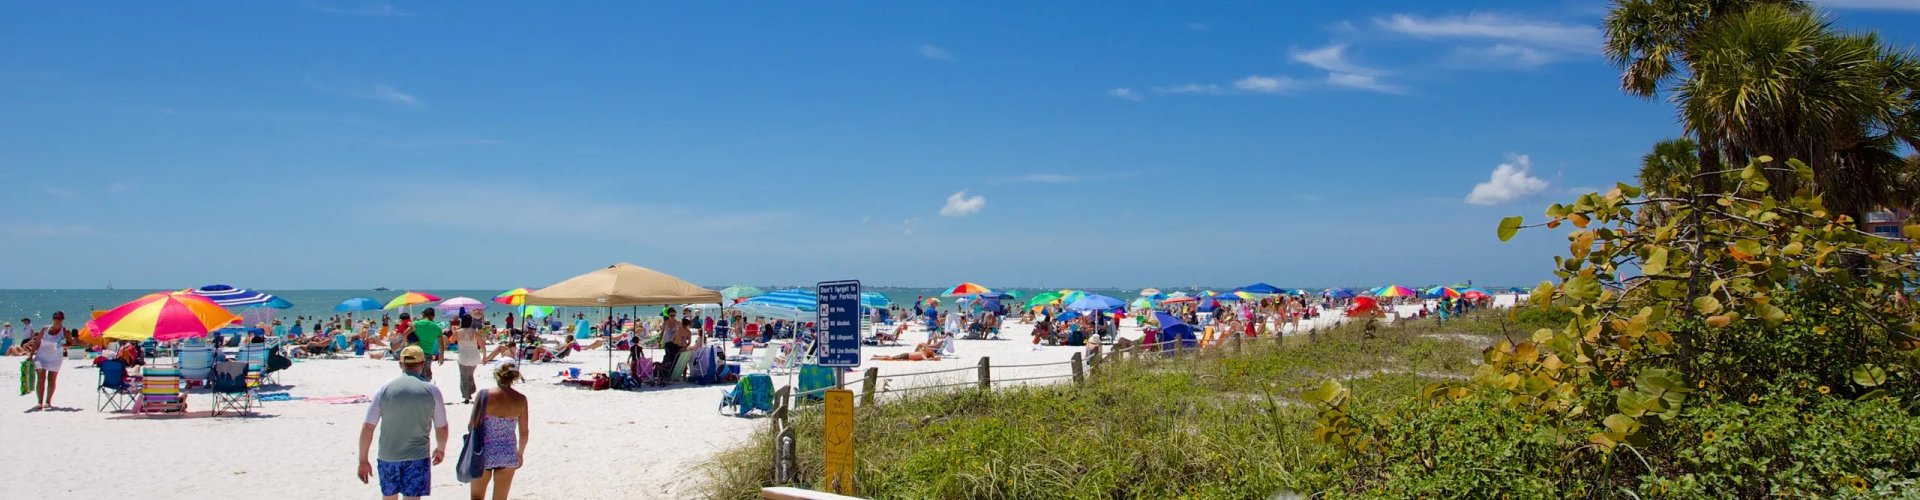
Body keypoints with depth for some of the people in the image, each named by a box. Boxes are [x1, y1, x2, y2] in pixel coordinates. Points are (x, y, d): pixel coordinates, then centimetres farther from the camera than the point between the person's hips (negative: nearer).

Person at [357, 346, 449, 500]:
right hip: (417, 458, -2)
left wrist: (363, 460, 5)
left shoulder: (385, 389, -2)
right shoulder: (431, 390, -5)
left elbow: (367, 428, -3)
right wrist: (441, 449, 21)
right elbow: (441, 428, 2)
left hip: (387, 457, 2)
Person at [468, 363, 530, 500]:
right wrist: (520, 453, 15)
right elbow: (524, 432, -1)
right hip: (508, 454, 2)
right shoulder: (520, 399, -8)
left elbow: (471, 426, -8)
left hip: (484, 453, -1)